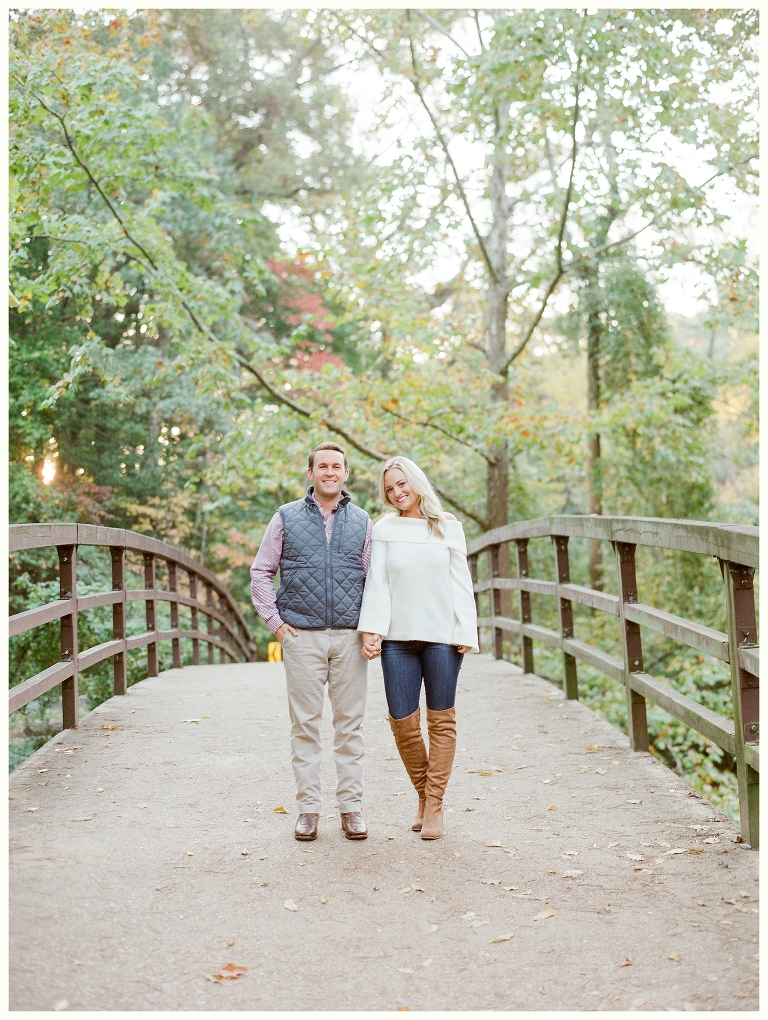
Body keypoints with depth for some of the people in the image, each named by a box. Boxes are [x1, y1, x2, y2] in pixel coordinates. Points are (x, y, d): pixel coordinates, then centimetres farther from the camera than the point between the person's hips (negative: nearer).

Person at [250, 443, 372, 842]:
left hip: (350, 637, 1)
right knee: (305, 724, 3)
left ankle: (351, 808, 12)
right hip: (302, 636, -1)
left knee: (350, 723, 4)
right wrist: (275, 621, 0)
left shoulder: (361, 522, 9)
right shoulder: (287, 518, 6)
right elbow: (261, 572, 8)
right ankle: (308, 808, 11)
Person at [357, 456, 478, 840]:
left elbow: (460, 582, 5)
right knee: (402, 721, 0)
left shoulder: (448, 527, 6)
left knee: (441, 720, 2)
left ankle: (435, 803, 9)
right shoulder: (384, 529, 6)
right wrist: (372, 630, -10)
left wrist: (466, 631, -4)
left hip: (441, 636, -1)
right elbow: (377, 582, 1)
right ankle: (422, 796, 19)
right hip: (398, 637, 1)